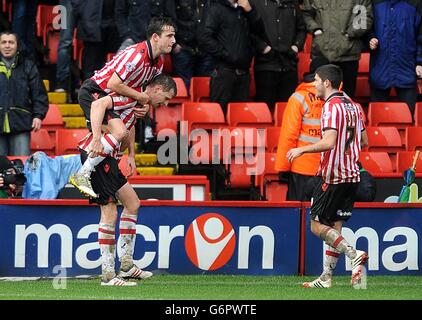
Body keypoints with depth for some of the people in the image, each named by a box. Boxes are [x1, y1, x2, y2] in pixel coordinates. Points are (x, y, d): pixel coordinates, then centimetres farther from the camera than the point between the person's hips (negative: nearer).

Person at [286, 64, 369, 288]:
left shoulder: (332, 106, -14)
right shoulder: (353, 106, 13)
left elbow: (329, 142, -23)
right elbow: (364, 141, 18)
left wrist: (301, 150, -13)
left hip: (333, 176, -8)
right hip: (352, 175, 8)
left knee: (317, 225, 0)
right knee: (335, 226, 10)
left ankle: (354, 254, -16)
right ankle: (326, 278, 9)